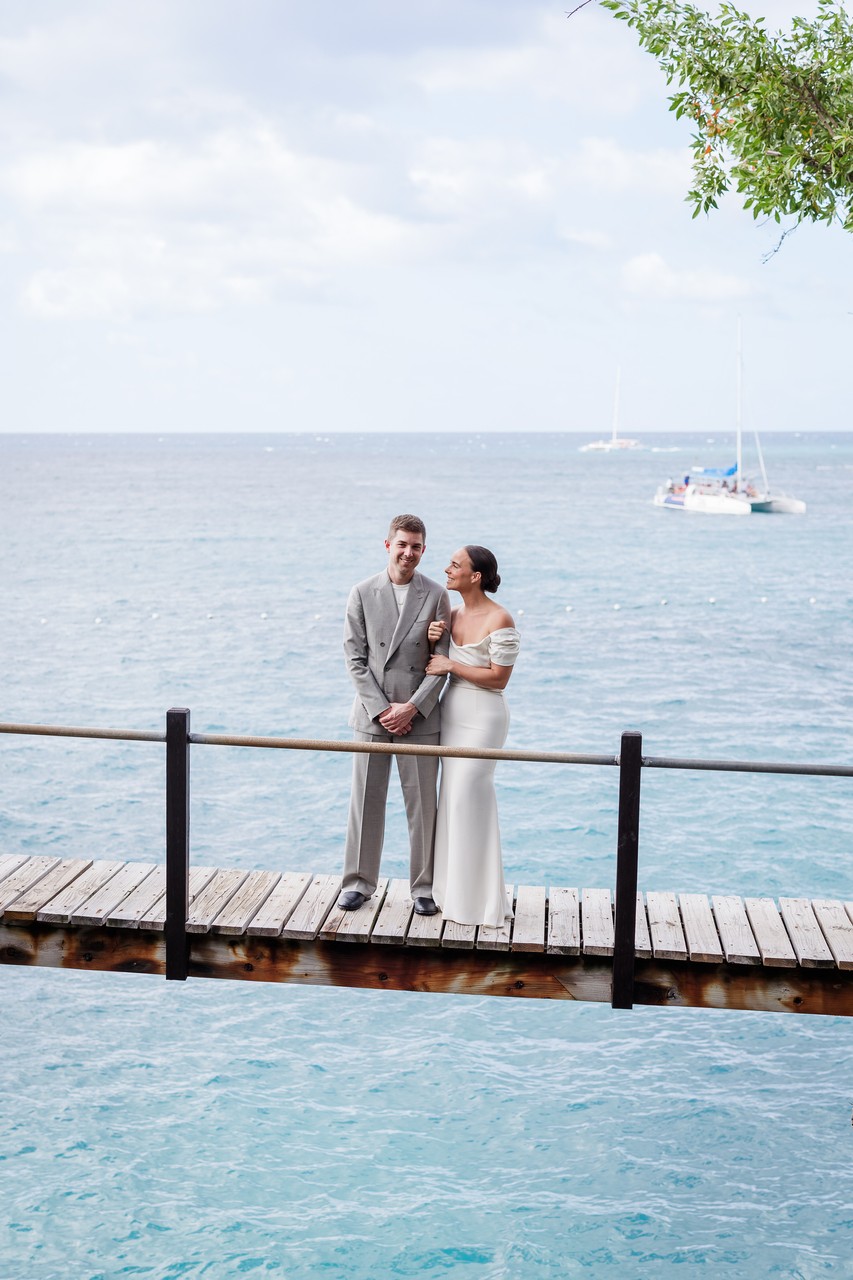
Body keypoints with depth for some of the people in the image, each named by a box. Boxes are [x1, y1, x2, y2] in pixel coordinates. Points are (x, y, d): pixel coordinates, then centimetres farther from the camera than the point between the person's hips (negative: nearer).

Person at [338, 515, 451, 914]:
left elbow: (441, 662, -1)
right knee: (366, 801, 6)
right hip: (371, 715, 1)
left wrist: (411, 708, -10)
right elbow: (355, 658, 0)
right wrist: (381, 708, -8)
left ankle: (424, 886, 13)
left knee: (422, 803, 3)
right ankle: (359, 882, 17)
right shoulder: (362, 594, 3)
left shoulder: (436, 596, 2)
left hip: (420, 717, 0)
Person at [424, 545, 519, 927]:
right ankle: (455, 889, 20)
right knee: (453, 798, 10)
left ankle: (478, 899, 5)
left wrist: (451, 665, -15)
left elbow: (499, 678, -16)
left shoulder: (499, 620, -15)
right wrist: (432, 639, -4)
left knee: (468, 799, -6)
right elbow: (434, 663, 16)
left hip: (483, 717, -8)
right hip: (451, 711, 8)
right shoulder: (453, 615, 8)